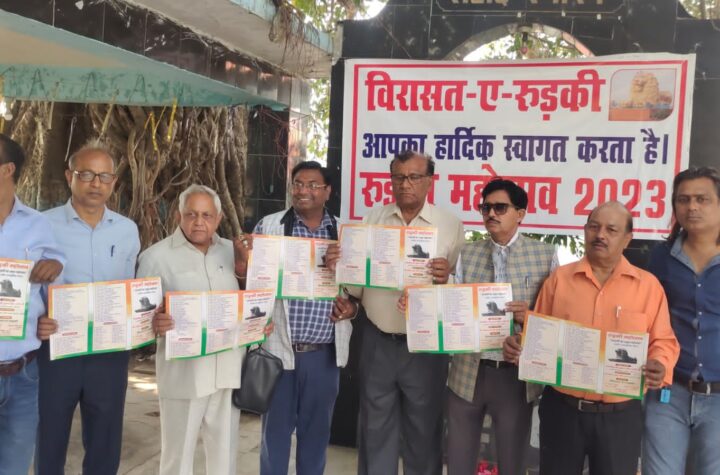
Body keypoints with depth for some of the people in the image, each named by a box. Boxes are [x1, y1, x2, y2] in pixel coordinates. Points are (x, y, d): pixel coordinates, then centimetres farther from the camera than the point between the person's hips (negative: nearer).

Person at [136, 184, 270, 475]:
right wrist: (154, 324, -29)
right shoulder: (157, 256, -5)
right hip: (183, 372, -4)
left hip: (229, 369, 4)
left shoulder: (232, 252, 9)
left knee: (225, 451, 17)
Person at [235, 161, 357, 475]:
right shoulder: (269, 226, -1)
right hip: (279, 348, -1)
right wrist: (246, 262, -21)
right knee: (276, 428, 12)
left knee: (316, 430, 16)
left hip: (325, 352, 2)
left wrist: (353, 306, -9)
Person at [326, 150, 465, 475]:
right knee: (375, 429, 15)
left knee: (423, 430, 13)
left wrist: (446, 278, -26)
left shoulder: (450, 226, -3)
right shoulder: (372, 220, 4)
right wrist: (338, 267, -15)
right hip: (377, 342, 2)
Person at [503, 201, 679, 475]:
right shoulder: (559, 278, 4)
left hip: (620, 414, 0)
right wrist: (518, 345, -11)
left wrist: (660, 366, -17)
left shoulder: (648, 285, 2)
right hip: (561, 408, 1)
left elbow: (663, 341, 3)